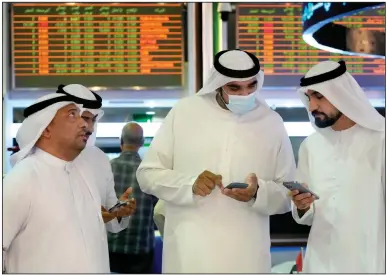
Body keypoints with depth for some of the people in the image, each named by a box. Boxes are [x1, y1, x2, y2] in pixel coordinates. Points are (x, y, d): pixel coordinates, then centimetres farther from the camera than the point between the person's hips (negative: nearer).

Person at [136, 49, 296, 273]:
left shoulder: (272, 123, 5)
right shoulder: (184, 112, 2)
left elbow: (288, 194, 8)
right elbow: (148, 174, 4)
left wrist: (259, 193, -14)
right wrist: (190, 184, -14)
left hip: (245, 256, 1)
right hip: (189, 254, -1)